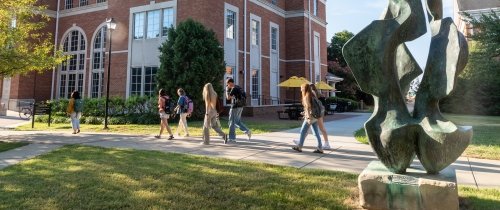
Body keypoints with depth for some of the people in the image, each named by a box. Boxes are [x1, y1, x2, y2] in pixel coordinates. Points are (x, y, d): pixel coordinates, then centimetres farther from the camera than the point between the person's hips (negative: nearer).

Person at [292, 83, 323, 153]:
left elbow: (308, 108, -20)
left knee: (303, 132, 4)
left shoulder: (306, 97, -13)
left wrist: (309, 118, -23)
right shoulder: (312, 95, 13)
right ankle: (320, 148, 6)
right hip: (315, 116, 8)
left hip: (310, 117, -8)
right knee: (316, 133, 7)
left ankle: (299, 147, 14)